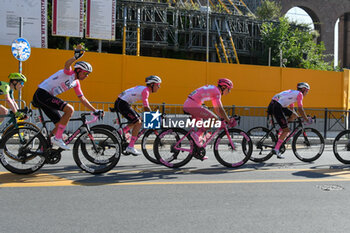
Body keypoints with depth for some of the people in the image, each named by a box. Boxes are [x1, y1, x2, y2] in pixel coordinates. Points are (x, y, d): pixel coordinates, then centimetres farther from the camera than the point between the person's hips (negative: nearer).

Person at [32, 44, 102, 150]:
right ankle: (57, 138, -17)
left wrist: (95, 110, 16)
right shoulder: (68, 73, -9)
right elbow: (67, 64, -35)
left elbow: (82, 99, 19)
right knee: (70, 109, -23)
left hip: (47, 97, 10)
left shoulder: (76, 83, 15)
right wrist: (76, 56, -50)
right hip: (42, 94, -10)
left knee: (60, 125, 7)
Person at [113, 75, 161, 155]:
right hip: (122, 104, -10)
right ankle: (130, 147, -8)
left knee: (137, 120, 18)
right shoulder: (145, 90, -13)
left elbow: (147, 106, 22)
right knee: (138, 123, -10)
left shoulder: (145, 89, 16)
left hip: (121, 103, 10)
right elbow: (146, 107, -19)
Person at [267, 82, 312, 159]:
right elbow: (300, 109, -1)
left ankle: (280, 130, 9)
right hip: (277, 107, -8)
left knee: (294, 116, 17)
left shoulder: (292, 92, 29)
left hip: (272, 104, 8)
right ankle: (276, 149, -7)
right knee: (286, 130, -3)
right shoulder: (299, 94, 4)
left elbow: (291, 108, 35)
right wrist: (306, 119, 7)